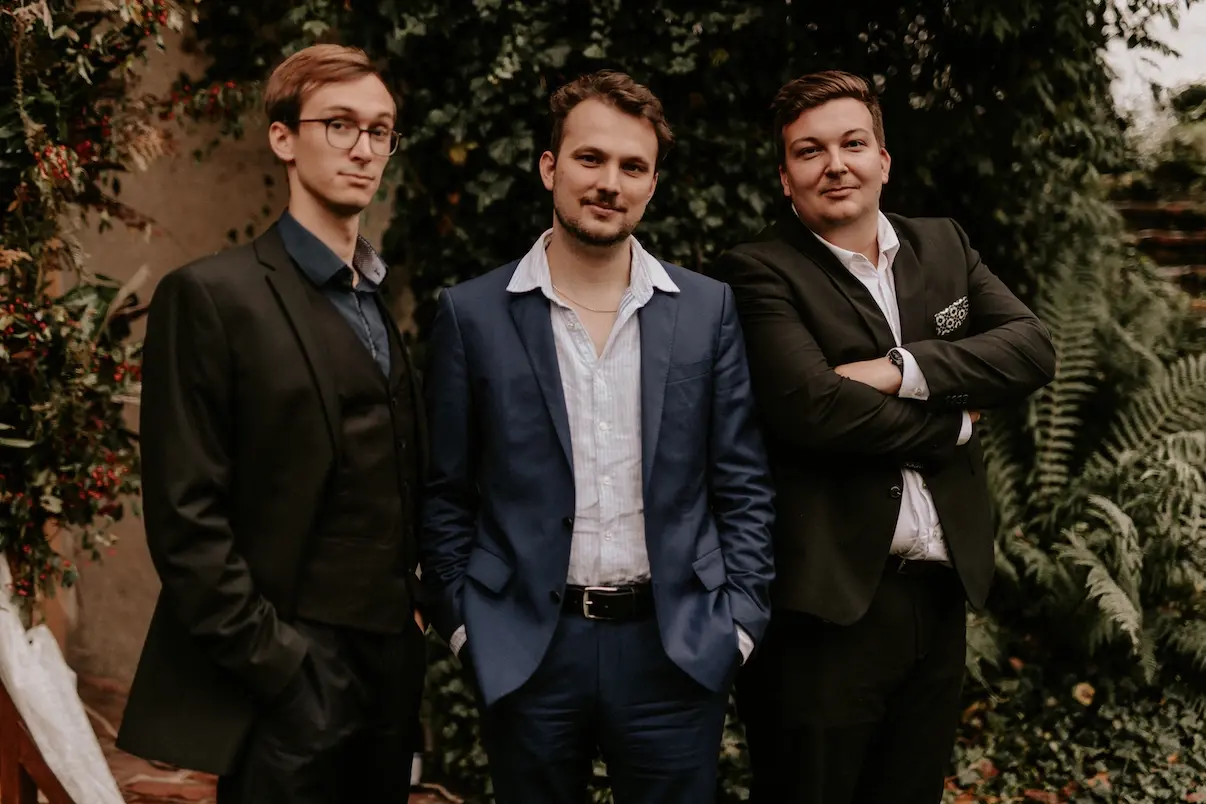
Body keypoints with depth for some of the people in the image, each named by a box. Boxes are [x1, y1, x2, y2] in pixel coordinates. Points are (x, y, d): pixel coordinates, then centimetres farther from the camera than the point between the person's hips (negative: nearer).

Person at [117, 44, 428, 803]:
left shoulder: (388, 305, 12)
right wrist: (268, 659, -15)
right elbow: (186, 514, -13)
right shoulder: (213, 295, -9)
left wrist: (418, 602, 4)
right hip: (286, 680, -6)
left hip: (391, 664, 7)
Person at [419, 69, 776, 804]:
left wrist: (740, 620, -2)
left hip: (678, 651, 1)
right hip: (524, 652, 0)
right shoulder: (473, 314, 0)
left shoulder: (709, 310, 3)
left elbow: (745, 486, 5)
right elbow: (445, 495, 4)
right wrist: (463, 625, -1)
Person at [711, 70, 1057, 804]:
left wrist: (905, 369, -16)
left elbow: (1033, 348, -1)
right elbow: (812, 406, -22)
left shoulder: (945, 245, 12)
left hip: (942, 589, 6)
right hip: (829, 599, -6)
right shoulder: (758, 273, -8)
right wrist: (952, 423, -8)